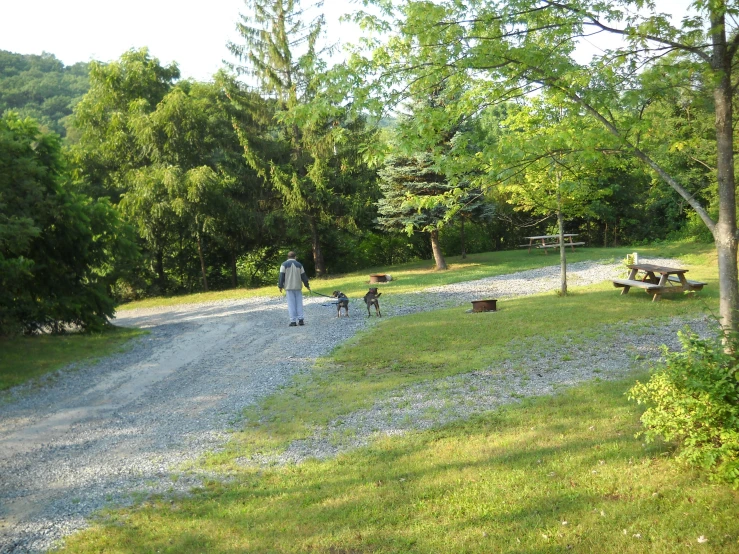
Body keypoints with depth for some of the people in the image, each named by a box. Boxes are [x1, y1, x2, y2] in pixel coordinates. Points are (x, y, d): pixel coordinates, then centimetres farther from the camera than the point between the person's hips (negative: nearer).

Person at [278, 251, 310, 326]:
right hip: (298, 287, 2)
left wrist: (280, 286, 1)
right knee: (299, 303, 7)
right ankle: (300, 320, 3)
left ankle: (293, 321, -4)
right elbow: (303, 276, 10)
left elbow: (281, 276, -4)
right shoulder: (299, 264, 8)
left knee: (291, 304, -2)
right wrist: (307, 285, 19)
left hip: (289, 287, -2)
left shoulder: (284, 264, 1)